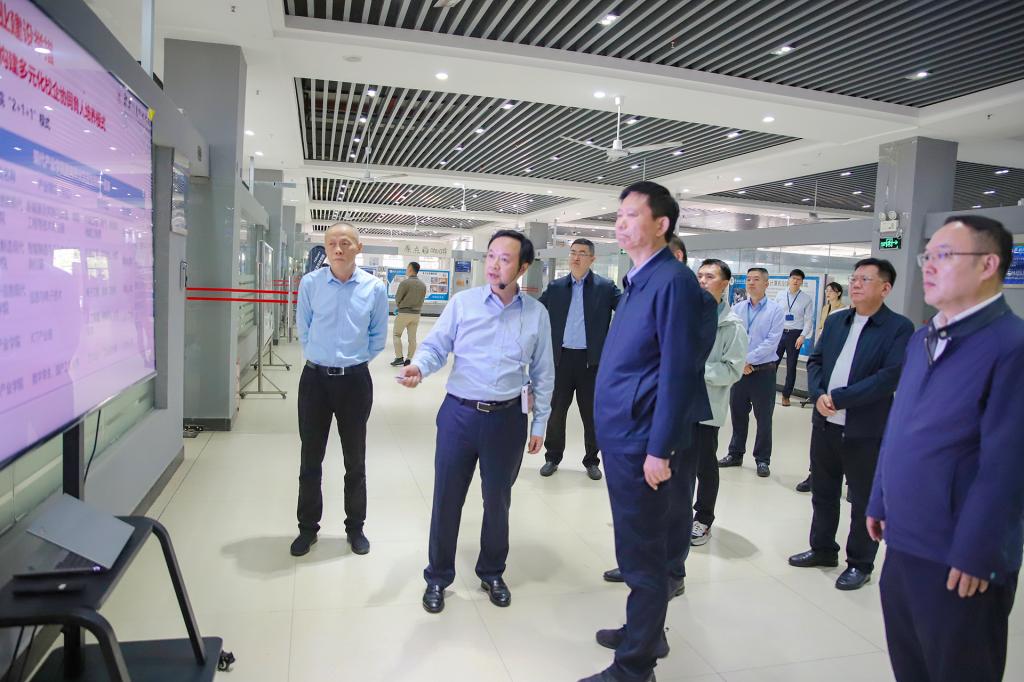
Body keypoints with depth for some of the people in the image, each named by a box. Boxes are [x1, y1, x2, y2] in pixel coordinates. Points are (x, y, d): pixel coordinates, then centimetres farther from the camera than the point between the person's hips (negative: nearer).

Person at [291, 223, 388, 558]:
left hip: (355, 380, 0)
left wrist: (355, 360, 6)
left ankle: (355, 527, 29)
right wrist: (320, 356, 10)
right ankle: (308, 527, 28)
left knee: (355, 460, 12)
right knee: (310, 459, 10)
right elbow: (303, 330, 9)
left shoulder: (375, 288, -5)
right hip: (315, 378, 0)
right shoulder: (309, 283, -5)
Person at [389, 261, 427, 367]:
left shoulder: (405, 282, -14)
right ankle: (409, 359, 13)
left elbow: (397, 298, -8)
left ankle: (399, 357, 4)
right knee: (412, 337, 9)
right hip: (416, 314, 5)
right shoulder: (423, 285, 2)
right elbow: (421, 300, 5)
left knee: (397, 335, 10)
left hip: (403, 313, -4)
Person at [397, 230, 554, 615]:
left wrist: (540, 423, 7)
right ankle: (438, 577, 29)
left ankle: (492, 573, 37)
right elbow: (436, 346, -3)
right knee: (446, 499, 8)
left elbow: (543, 373, 7)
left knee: (497, 501, 15)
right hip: (459, 413, 0)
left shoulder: (536, 314, 2)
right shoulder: (463, 303, -2)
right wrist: (419, 366, -26)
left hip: (508, 419, 1)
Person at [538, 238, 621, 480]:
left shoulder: (605, 287, 0)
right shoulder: (555, 287, 7)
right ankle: (553, 457, 26)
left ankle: (591, 461, 26)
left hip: (591, 360, -1)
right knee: (555, 411, 9)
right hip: (562, 358, 2)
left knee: (592, 414, 9)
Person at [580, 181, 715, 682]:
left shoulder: (673, 281, -16)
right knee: (638, 547, 22)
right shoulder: (637, 281, 13)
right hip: (621, 436, 9)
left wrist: (659, 449, -20)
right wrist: (615, 434, 17)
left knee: (641, 553, 4)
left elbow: (677, 371, -20)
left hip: (642, 442, -9)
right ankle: (646, 631, 41)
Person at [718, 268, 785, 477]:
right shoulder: (737, 309, 6)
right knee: (738, 414, 12)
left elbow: (772, 342, -13)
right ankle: (735, 454, 26)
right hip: (738, 370, 4)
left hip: (763, 371, -3)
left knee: (763, 418, 5)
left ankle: (762, 460, 16)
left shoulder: (775, 310, -5)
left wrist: (748, 360, -16)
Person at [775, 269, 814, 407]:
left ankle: (786, 395, 20)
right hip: (778, 332, 1)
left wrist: (802, 336, -12)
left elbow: (809, 320, -2)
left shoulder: (807, 299, -2)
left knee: (791, 366, 9)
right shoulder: (780, 295, 3)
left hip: (795, 335, -1)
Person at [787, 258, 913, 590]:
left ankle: (860, 564, 24)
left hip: (865, 429, -6)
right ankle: (823, 548, 35)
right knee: (823, 491, 18)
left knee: (864, 501, 8)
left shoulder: (899, 327, -9)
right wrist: (818, 395, -11)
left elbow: (890, 376, -19)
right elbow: (815, 360, 8)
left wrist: (839, 398, -20)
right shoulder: (835, 321, 10)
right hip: (824, 423, 6)